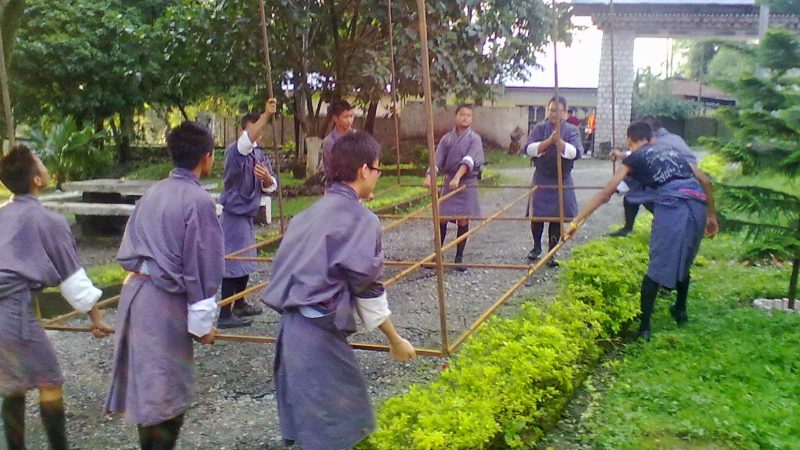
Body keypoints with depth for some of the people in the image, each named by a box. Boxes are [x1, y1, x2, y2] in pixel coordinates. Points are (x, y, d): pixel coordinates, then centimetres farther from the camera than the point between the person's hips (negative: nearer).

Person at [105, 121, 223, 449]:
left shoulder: (154, 192, 9)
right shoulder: (199, 200, -15)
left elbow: (128, 249, 14)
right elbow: (202, 268, -15)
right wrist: (202, 322, -8)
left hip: (134, 292, 8)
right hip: (164, 302, -8)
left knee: (147, 385, 21)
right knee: (168, 393, 5)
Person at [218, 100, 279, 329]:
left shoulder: (260, 155, 9)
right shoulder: (235, 151, -14)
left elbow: (271, 186, 7)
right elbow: (247, 139, -37)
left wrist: (267, 178, -16)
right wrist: (266, 115, -46)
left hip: (248, 214, 9)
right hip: (234, 214, -9)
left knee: (246, 261, 19)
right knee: (233, 264, -6)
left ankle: (239, 304, 35)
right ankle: (225, 315, 1)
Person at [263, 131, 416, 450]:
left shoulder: (314, 211, 13)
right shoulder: (361, 219, -11)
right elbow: (365, 288, -9)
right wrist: (395, 340, 2)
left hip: (293, 323, 8)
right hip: (319, 331, -8)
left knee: (307, 416, 21)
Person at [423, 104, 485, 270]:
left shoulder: (474, 138, -4)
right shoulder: (447, 138, 4)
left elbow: (469, 160, -19)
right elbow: (437, 159, -6)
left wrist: (457, 177, -34)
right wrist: (429, 177, -24)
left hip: (466, 183, -2)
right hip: (448, 182, 2)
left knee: (463, 221, 1)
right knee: (442, 219, 2)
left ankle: (459, 257, 13)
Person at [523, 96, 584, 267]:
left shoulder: (572, 130, -1)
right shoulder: (539, 128, 0)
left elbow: (575, 152, -16)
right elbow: (529, 149, -12)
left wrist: (559, 140, -28)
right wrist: (549, 140, -23)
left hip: (562, 180, 0)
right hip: (541, 178, 0)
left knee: (556, 218, 4)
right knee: (536, 216, 6)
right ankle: (536, 246, 29)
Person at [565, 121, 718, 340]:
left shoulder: (634, 159, 16)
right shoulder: (673, 152, 30)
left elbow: (606, 193, 9)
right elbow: (706, 181, 26)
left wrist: (576, 222, 10)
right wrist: (712, 216, 33)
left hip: (672, 208, -5)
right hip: (698, 206, 5)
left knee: (657, 267, 1)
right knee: (683, 262, 25)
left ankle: (644, 327, 2)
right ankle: (680, 311, 39)